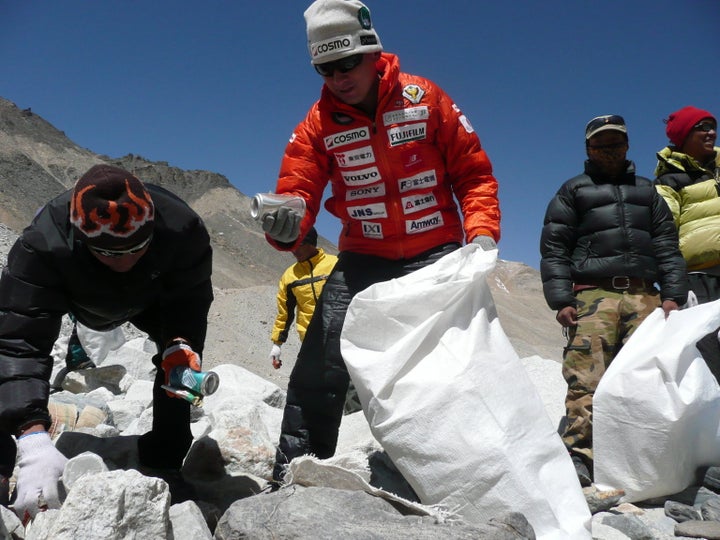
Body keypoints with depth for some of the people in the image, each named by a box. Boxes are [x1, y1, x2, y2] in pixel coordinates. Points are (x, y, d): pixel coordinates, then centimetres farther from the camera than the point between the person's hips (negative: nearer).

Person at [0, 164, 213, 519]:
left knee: (177, 356, -16)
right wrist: (32, 438, -60)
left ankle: (164, 464, -1)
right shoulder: (41, 245, -46)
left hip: (151, 296, 1)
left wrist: (180, 342, -48)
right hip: (74, 297, -1)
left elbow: (189, 298, -26)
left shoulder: (181, 228, -42)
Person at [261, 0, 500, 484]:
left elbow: (474, 173, 1)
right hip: (364, 259, 1)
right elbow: (297, 192, -6)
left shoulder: (424, 98, -3)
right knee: (319, 370, -7)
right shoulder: (318, 123, 0)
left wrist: (482, 233, -14)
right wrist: (287, 223, -31)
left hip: (437, 256, 0)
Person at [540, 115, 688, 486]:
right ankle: (579, 456, -18)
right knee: (588, 379, -16)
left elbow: (667, 247, 21)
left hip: (644, 296, 3)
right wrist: (561, 301, -7)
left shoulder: (647, 191, 28)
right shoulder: (573, 191, 17)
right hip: (593, 293, -3)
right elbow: (553, 250, 7)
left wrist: (672, 295, 5)